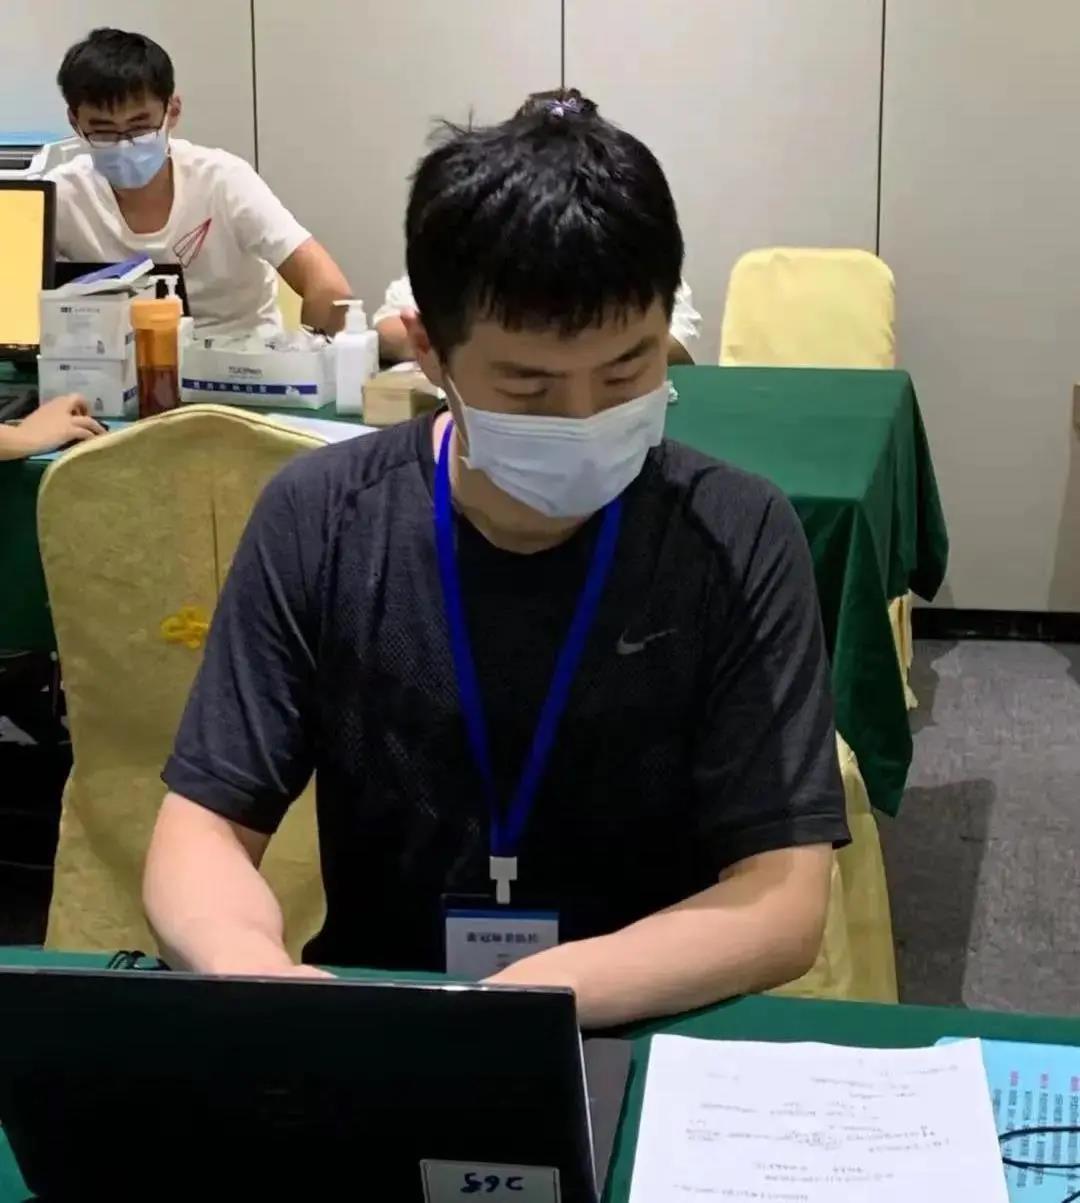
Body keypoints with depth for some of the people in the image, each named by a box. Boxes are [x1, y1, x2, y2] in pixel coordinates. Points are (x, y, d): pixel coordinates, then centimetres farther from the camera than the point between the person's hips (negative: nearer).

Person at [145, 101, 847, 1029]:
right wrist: (252, 968, -28)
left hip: (652, 1036, 1)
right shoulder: (319, 522, -7)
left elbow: (783, 901, -14)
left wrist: (536, 997, -32)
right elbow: (203, 829, -5)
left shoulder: (737, 540, -11)